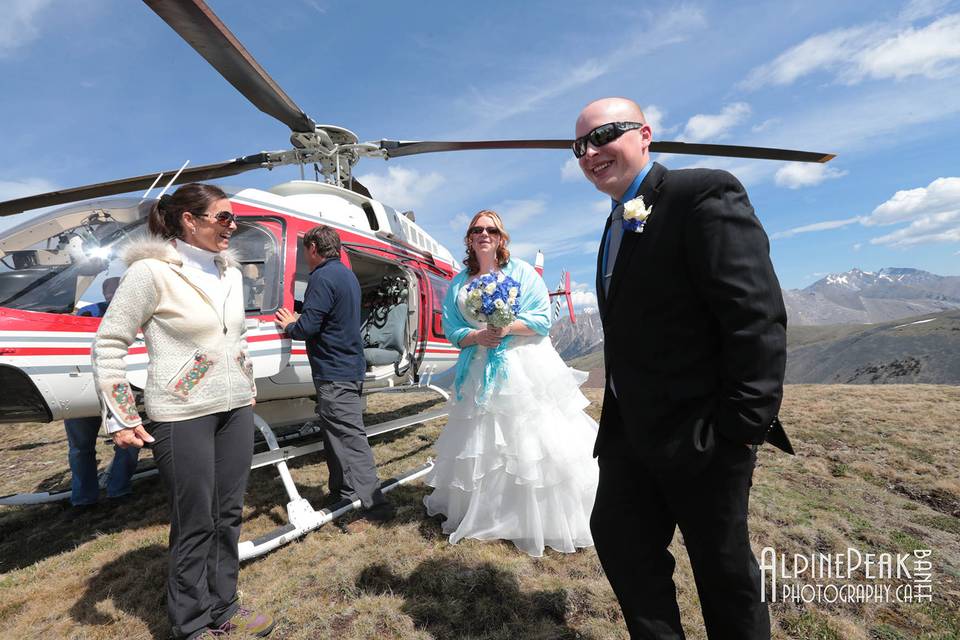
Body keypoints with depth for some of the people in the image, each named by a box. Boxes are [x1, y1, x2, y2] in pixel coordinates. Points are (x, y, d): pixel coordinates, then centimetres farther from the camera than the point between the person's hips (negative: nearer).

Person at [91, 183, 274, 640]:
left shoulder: (230, 271, 9)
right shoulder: (152, 271, -10)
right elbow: (108, 344, -8)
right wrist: (121, 419, -9)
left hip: (236, 410, 6)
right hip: (182, 416, -6)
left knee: (228, 515, 14)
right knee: (195, 524, 7)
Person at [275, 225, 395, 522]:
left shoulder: (323, 278, -15)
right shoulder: (347, 275, 16)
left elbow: (306, 328, -19)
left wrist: (289, 325, 2)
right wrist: (300, 319, 16)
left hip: (334, 373, -10)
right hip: (350, 368, 10)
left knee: (350, 438, -4)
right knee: (337, 436, 19)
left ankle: (374, 503, 2)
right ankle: (341, 494, 31)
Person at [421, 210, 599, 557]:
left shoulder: (522, 271, 3)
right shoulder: (458, 284, 11)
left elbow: (543, 318, -5)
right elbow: (451, 330, 6)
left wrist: (508, 328, -18)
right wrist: (477, 336, -13)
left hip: (527, 368, -3)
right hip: (482, 374, 3)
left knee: (533, 442, -2)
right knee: (483, 445, 9)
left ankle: (546, 519, 15)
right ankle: (484, 515, 28)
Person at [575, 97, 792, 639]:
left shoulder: (705, 193, -12)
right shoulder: (618, 225, 14)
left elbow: (758, 317, -19)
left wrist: (742, 426, -20)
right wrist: (618, 411, 15)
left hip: (701, 431, -8)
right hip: (631, 429, 8)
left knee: (723, 565, 11)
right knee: (615, 535, 14)